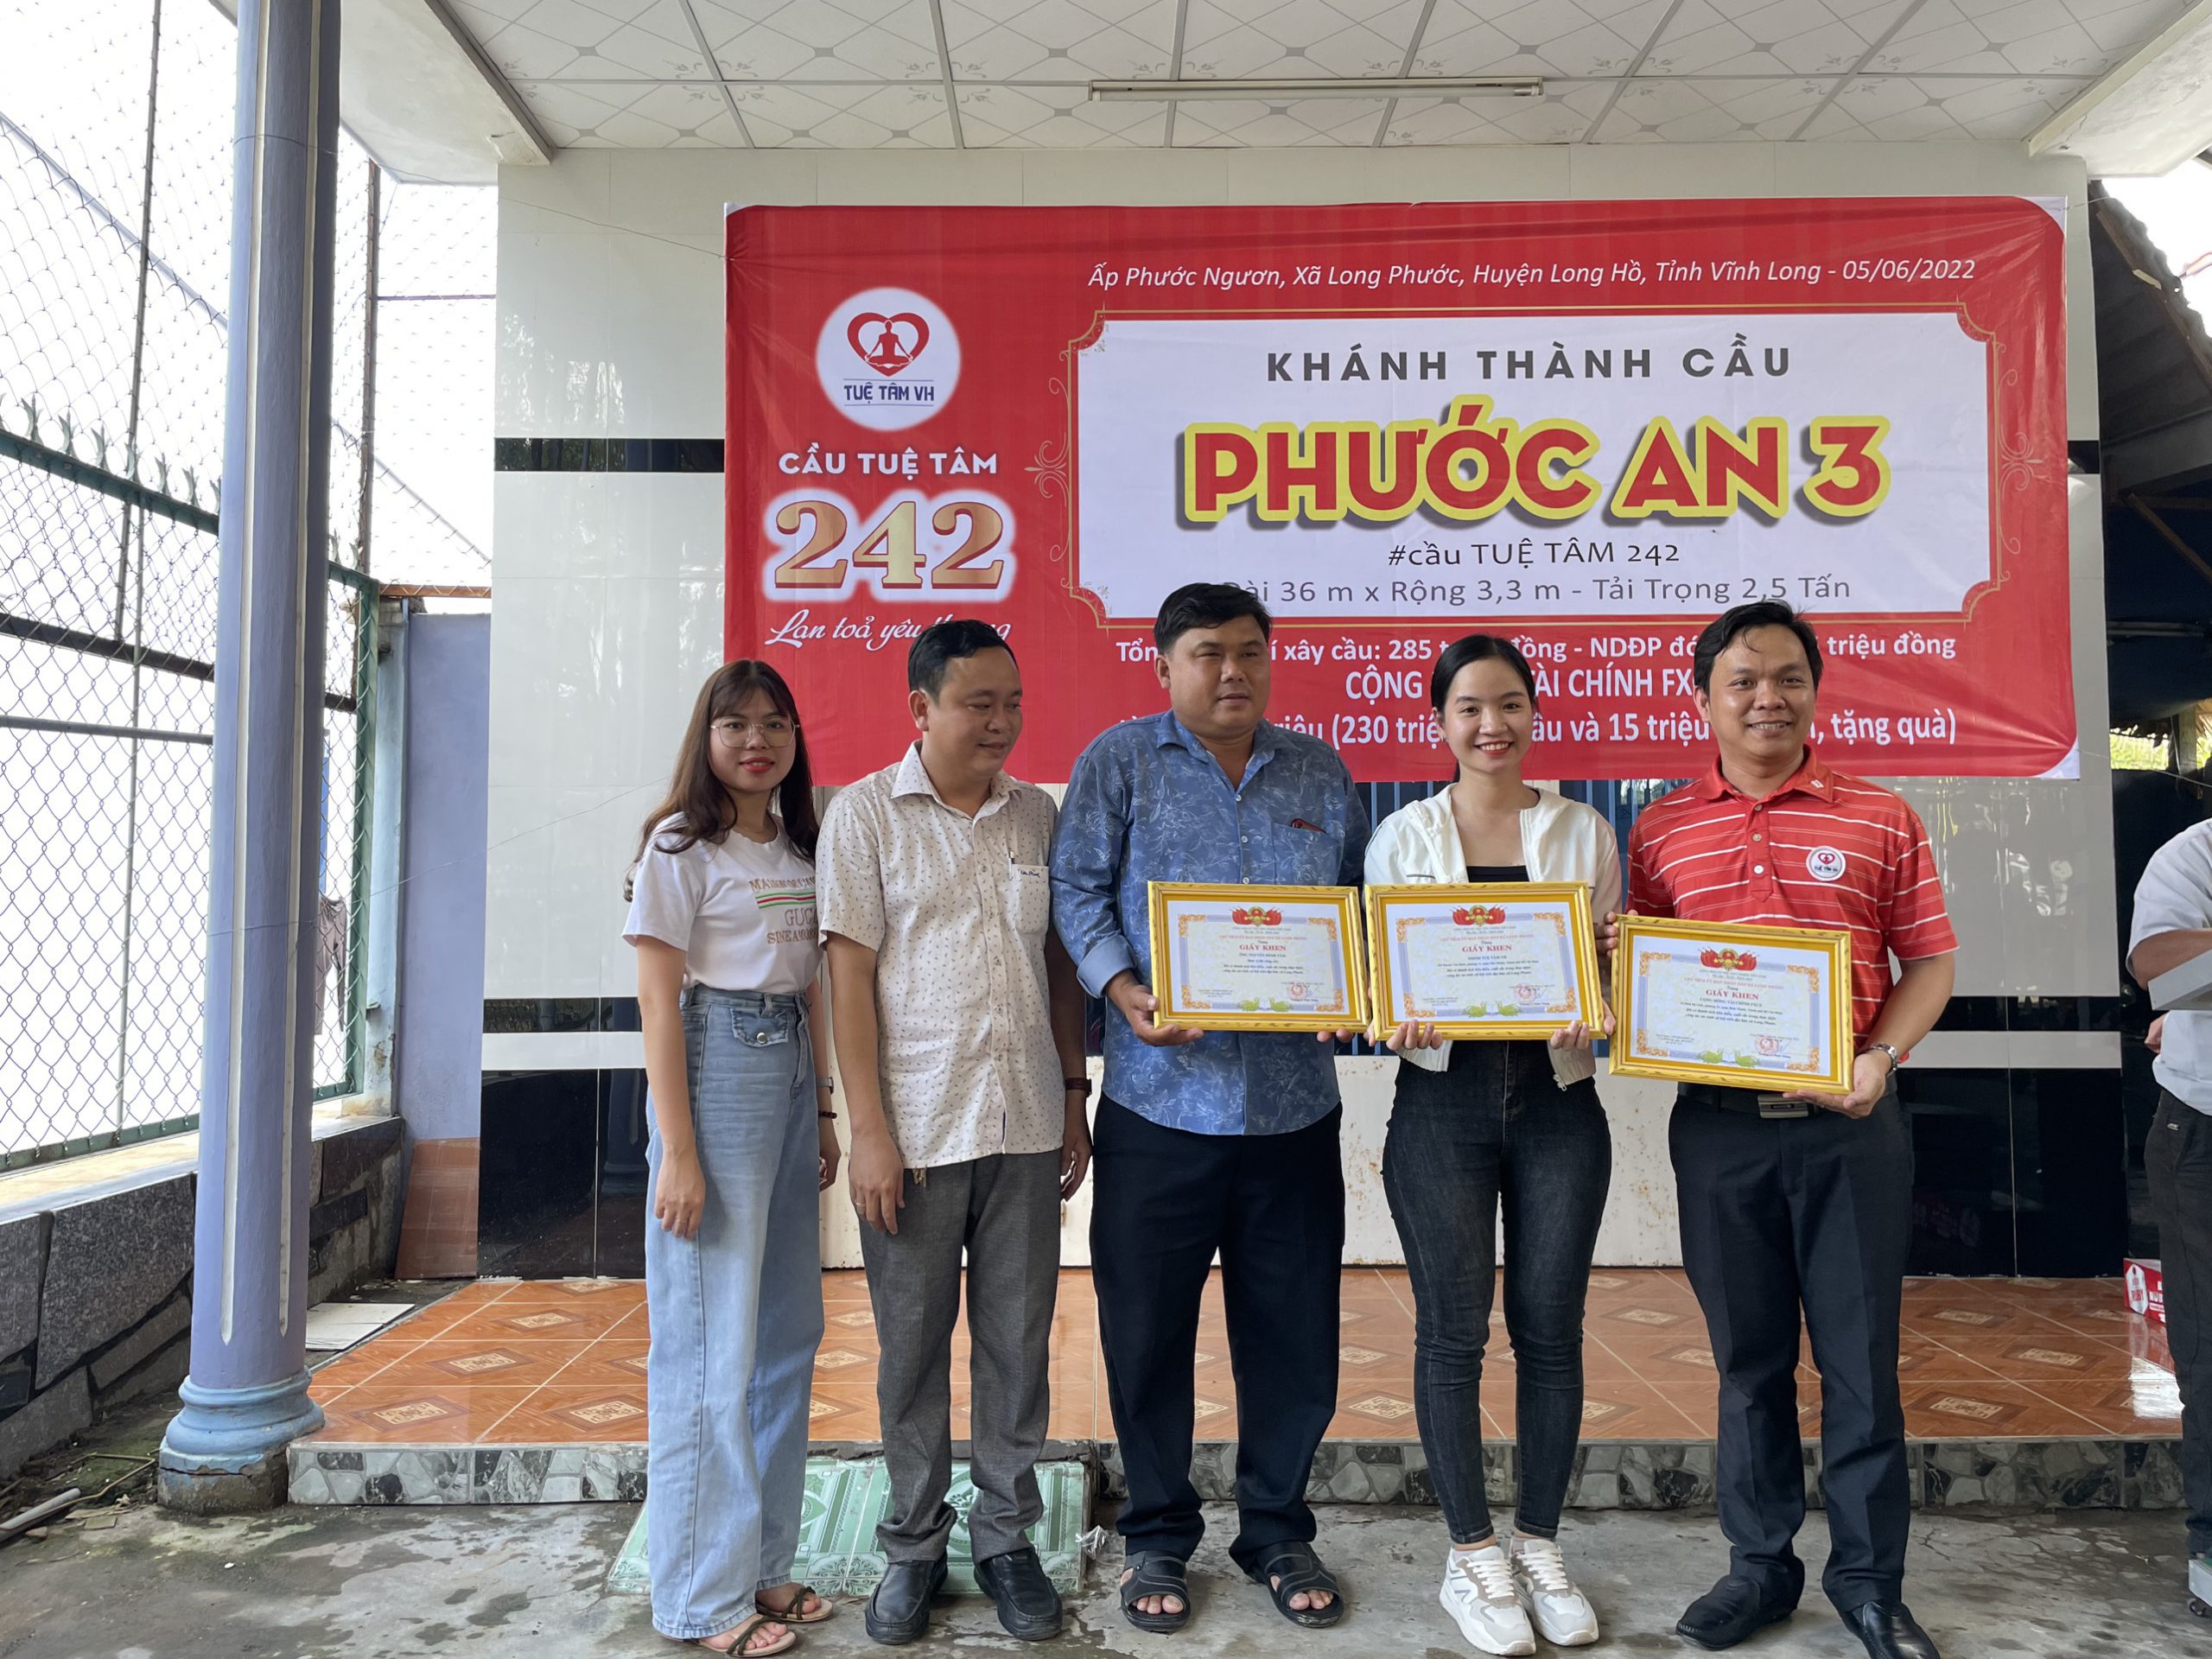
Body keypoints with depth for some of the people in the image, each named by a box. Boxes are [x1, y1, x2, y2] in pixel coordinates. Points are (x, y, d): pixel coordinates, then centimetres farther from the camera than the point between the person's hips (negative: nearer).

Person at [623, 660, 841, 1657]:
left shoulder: (800, 851, 13)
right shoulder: (681, 847, -7)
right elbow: (659, 1003, -11)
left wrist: (822, 1112, 13)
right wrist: (677, 1151, -16)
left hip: (790, 1078, 8)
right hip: (713, 1074, -7)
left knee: (788, 1329, 13)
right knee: (713, 1339, -1)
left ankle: (763, 1560, 28)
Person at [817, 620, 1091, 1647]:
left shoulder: (1036, 814, 9)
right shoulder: (865, 813, -3)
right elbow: (850, 975, -6)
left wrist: (1073, 1094, 10)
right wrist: (869, 1132, -10)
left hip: (1024, 1127, 3)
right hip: (914, 1129, -3)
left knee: (1018, 1341, 10)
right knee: (913, 1348, 8)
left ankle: (1006, 1538, 26)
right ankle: (913, 1545, 26)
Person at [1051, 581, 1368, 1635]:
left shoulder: (1319, 773, 12)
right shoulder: (1119, 761, 2)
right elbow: (1078, 890, -2)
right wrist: (1126, 995, -17)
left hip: (1293, 1102, 3)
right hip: (1162, 1098, -2)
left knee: (1293, 1331, 11)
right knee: (1148, 1330, 8)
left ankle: (1278, 1531, 30)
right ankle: (1158, 1538, 27)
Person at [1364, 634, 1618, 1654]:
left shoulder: (1582, 832, 7)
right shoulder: (1402, 837, 3)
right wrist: (1394, 1022, -17)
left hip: (1557, 1097, 1)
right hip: (1444, 1100, -1)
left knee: (1550, 1327, 7)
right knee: (1453, 1330, 4)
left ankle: (1539, 1546, 25)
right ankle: (1471, 1555, 20)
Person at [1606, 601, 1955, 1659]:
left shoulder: (1882, 820, 4)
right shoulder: (1659, 830, 6)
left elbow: (1929, 963, 4)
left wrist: (1881, 1054, -12)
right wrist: (1617, 957, -12)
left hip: (1848, 1124, -1)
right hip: (1718, 1126, 1)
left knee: (1860, 1354, 6)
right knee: (1748, 1355, 12)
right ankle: (1760, 1564, 28)